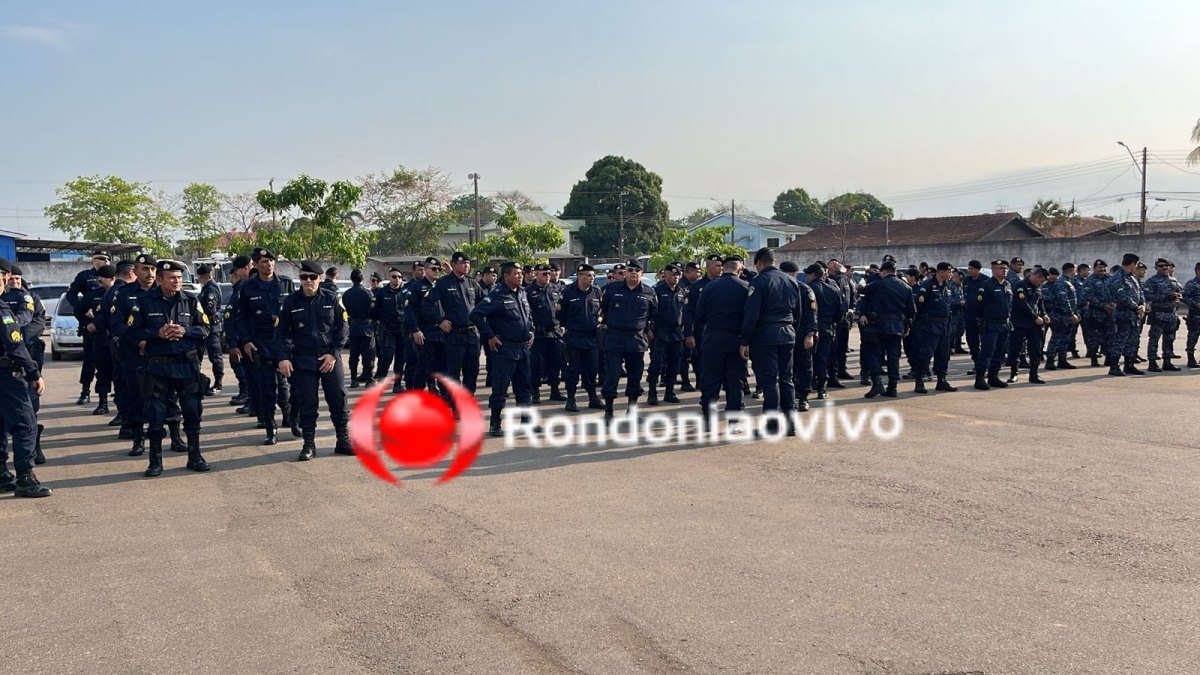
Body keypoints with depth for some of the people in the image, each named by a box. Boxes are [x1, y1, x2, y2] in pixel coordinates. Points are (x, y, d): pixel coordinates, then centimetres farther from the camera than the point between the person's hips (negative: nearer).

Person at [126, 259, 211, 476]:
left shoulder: (191, 301, 3)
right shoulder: (145, 302, -1)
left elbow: (205, 329, 3)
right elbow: (132, 332, -2)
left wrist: (184, 331, -14)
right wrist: (157, 333, -16)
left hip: (187, 364, 1)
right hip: (158, 366, -1)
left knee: (192, 411, 7)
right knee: (156, 414, 3)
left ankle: (194, 457, 20)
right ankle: (155, 462, 14)